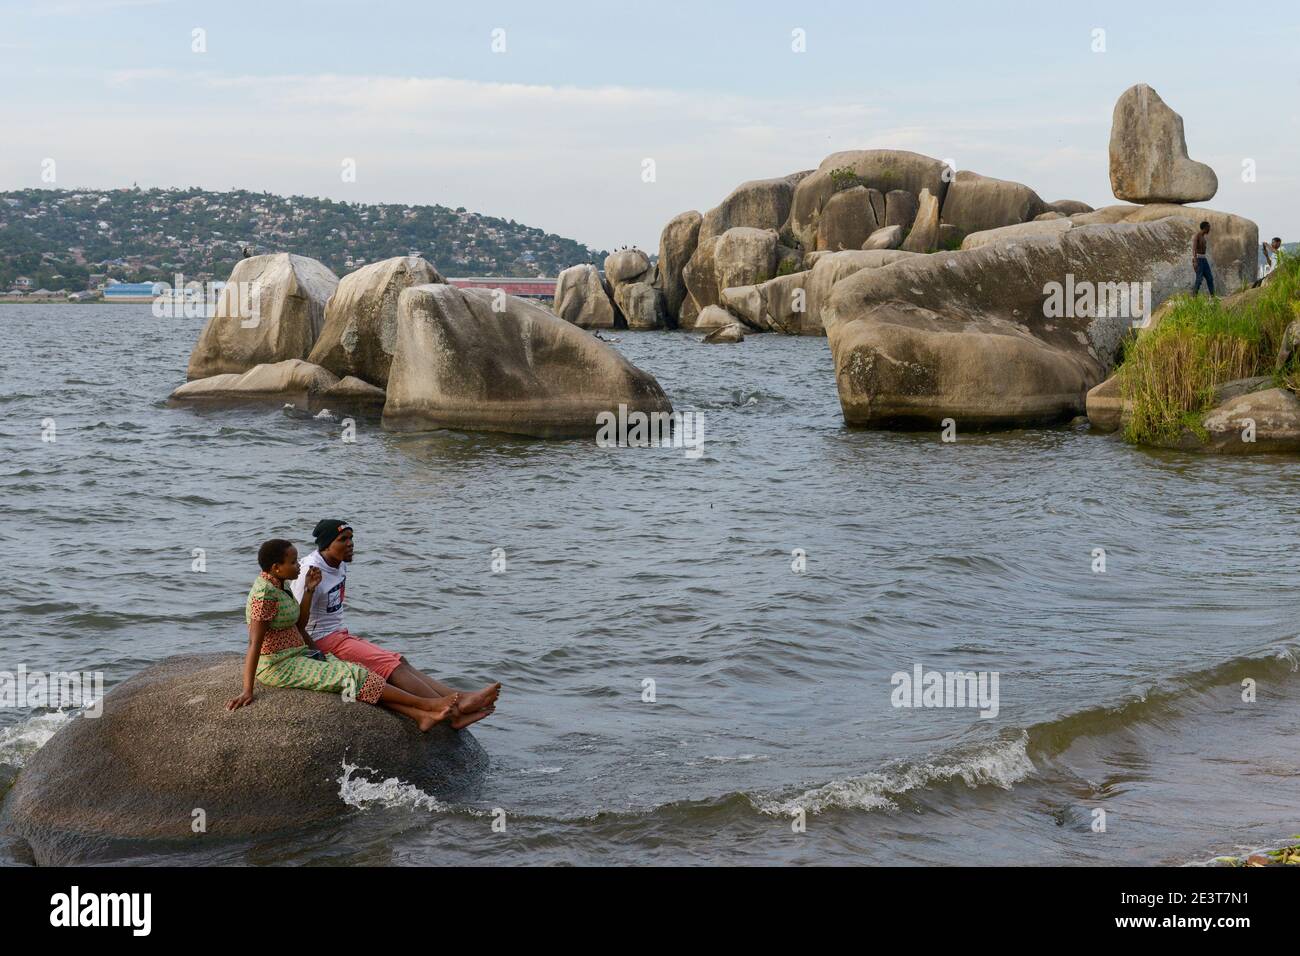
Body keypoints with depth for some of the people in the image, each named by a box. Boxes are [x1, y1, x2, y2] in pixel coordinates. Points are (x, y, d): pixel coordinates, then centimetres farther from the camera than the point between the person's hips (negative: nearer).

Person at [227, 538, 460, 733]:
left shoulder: (278, 587, 9)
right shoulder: (265, 594, -22)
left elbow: (299, 625, 12)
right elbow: (254, 643, -26)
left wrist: (309, 591, 1)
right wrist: (247, 691, -28)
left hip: (297, 656, 10)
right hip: (279, 668, -10)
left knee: (358, 678, -4)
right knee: (351, 676, -15)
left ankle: (419, 716, -15)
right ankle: (425, 703, -13)